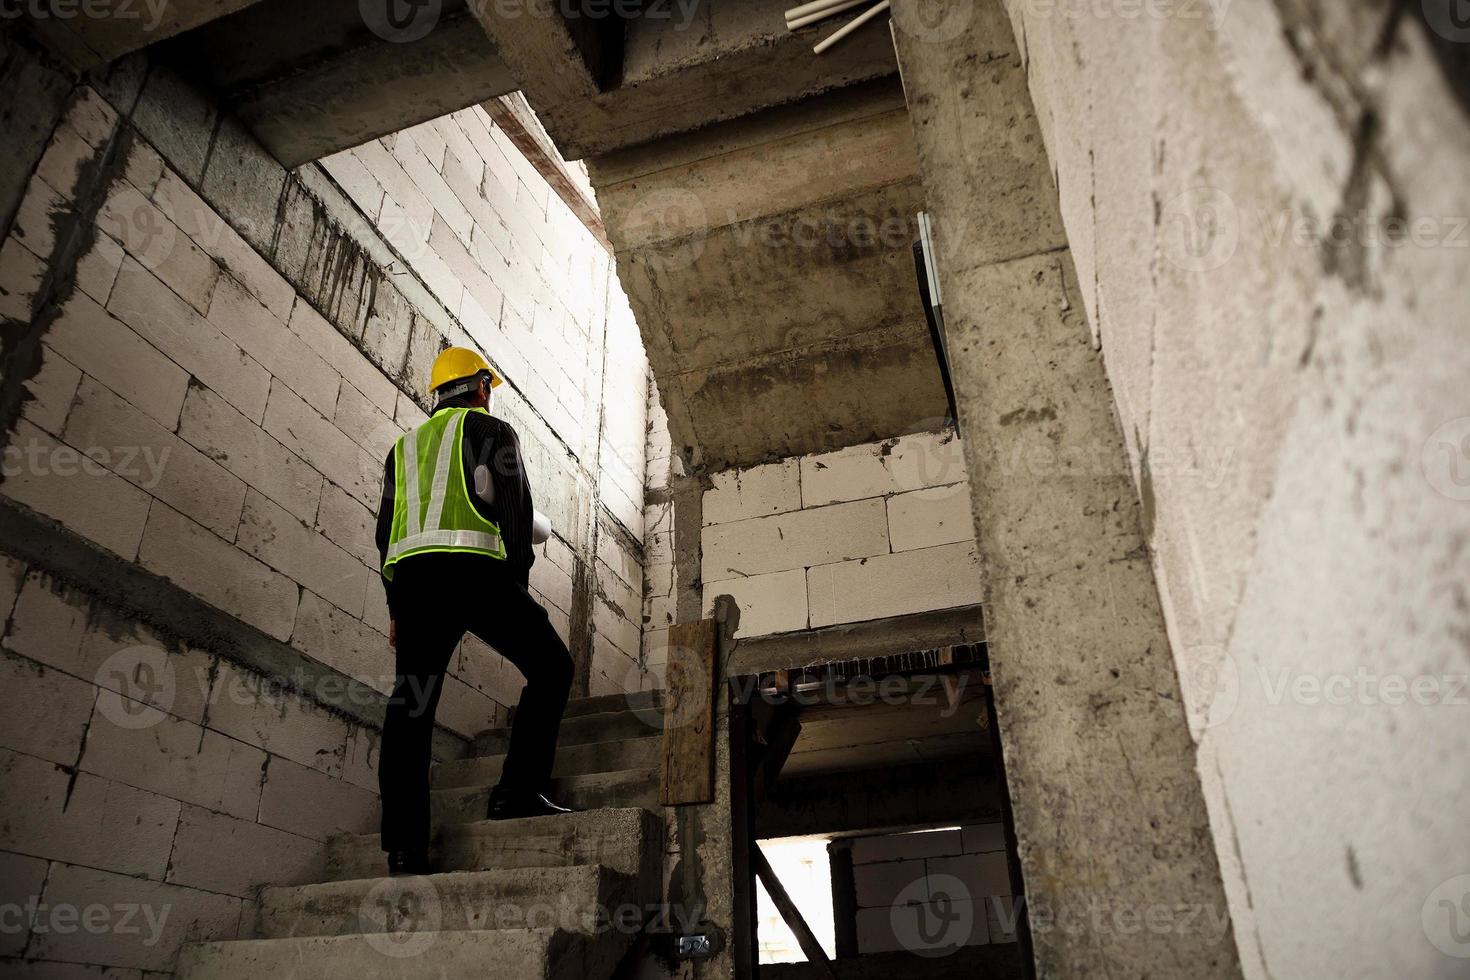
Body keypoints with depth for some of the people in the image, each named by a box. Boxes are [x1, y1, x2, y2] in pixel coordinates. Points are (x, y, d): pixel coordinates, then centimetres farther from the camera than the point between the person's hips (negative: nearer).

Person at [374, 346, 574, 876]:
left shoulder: (404, 446, 29)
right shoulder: (491, 430, 13)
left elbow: (386, 528, 23)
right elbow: (514, 506, 1)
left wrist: (396, 607, 22)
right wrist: (519, 579, 5)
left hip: (409, 574, 6)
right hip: (472, 567, -6)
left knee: (410, 705, 2)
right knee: (551, 666, 6)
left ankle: (404, 847, -3)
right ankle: (518, 792, -5)